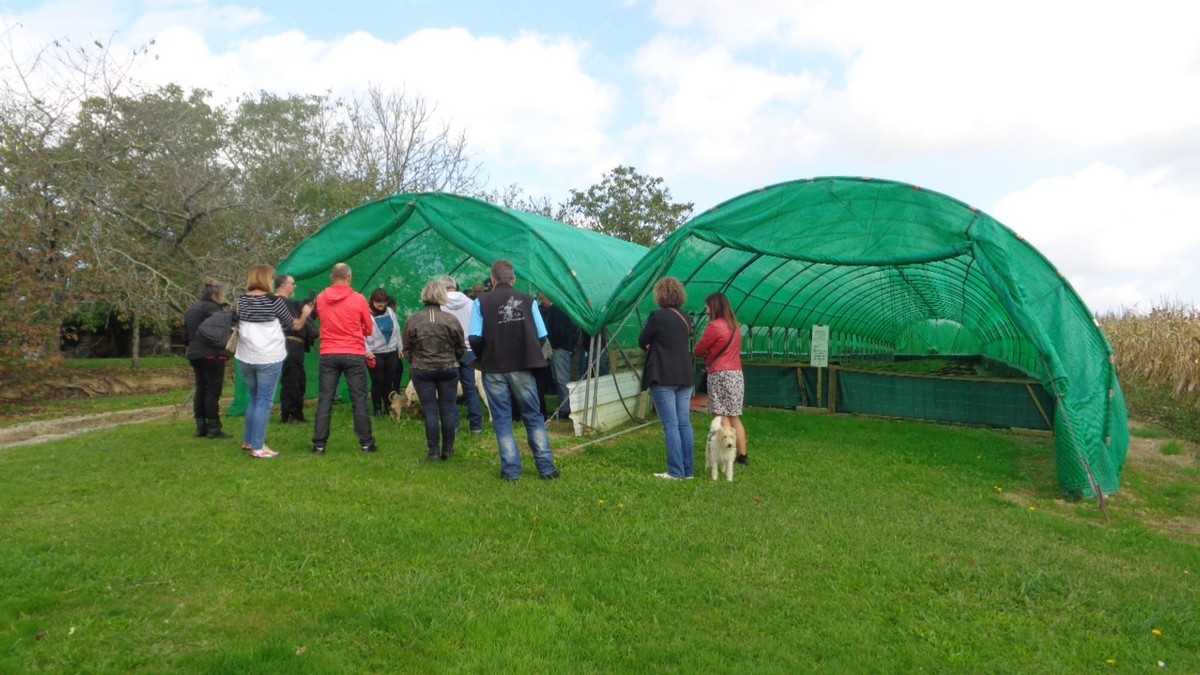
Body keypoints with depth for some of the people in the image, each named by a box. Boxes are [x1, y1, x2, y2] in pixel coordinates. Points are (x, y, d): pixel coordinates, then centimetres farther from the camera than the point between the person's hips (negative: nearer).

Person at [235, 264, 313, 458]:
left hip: (245, 358, 5)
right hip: (268, 359, -5)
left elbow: (239, 324, 19)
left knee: (254, 399, 20)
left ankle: (248, 441, 28)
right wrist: (305, 314, 22)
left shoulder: (242, 300, 6)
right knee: (264, 402, 0)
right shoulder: (274, 301, -8)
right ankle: (258, 448, 0)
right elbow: (295, 326, 5)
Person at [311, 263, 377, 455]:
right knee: (359, 400, 4)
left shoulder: (320, 299, 2)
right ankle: (366, 443, 7)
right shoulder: (359, 299, -7)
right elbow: (369, 329, 3)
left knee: (325, 400, 7)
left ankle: (319, 444, 8)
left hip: (328, 355, 2)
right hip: (354, 355, -2)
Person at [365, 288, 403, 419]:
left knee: (389, 381, 12)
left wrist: (399, 347, 15)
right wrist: (366, 351, -24)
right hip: (375, 354, -5)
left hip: (391, 352, 5)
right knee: (377, 382, 2)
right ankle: (377, 409, 15)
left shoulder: (390, 311, 5)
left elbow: (396, 330, 13)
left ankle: (389, 407, 24)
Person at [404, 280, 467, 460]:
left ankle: (434, 451, 7)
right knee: (448, 410, 7)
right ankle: (447, 450, 13)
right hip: (448, 369, 0)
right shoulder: (451, 319, -6)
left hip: (422, 371, 0)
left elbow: (407, 349, 3)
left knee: (430, 410, 5)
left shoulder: (413, 320, -4)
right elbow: (461, 348, 1)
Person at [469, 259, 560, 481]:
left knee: (502, 419, 8)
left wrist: (483, 358, 8)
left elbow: (475, 338, -11)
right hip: (522, 366, 1)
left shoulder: (482, 302, -4)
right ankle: (546, 467, 12)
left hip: (494, 369, -1)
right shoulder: (527, 300, 1)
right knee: (533, 416, 11)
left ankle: (511, 469, 8)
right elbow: (541, 335, -2)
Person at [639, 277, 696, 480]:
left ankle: (676, 472, -2)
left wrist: (651, 347, 18)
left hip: (663, 377, -6)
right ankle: (689, 470, 13)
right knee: (684, 424, 9)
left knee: (670, 425, -4)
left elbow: (642, 343, -3)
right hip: (686, 376, 6)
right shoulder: (686, 319, 8)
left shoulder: (657, 317, -12)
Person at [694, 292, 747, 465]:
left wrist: (706, 353, 16)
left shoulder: (715, 326, -12)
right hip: (736, 373, 8)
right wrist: (710, 352, 9)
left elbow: (698, 350, -5)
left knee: (722, 417, -5)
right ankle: (742, 455, 15)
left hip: (720, 375, -8)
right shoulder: (735, 325, 14)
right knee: (734, 417, 12)